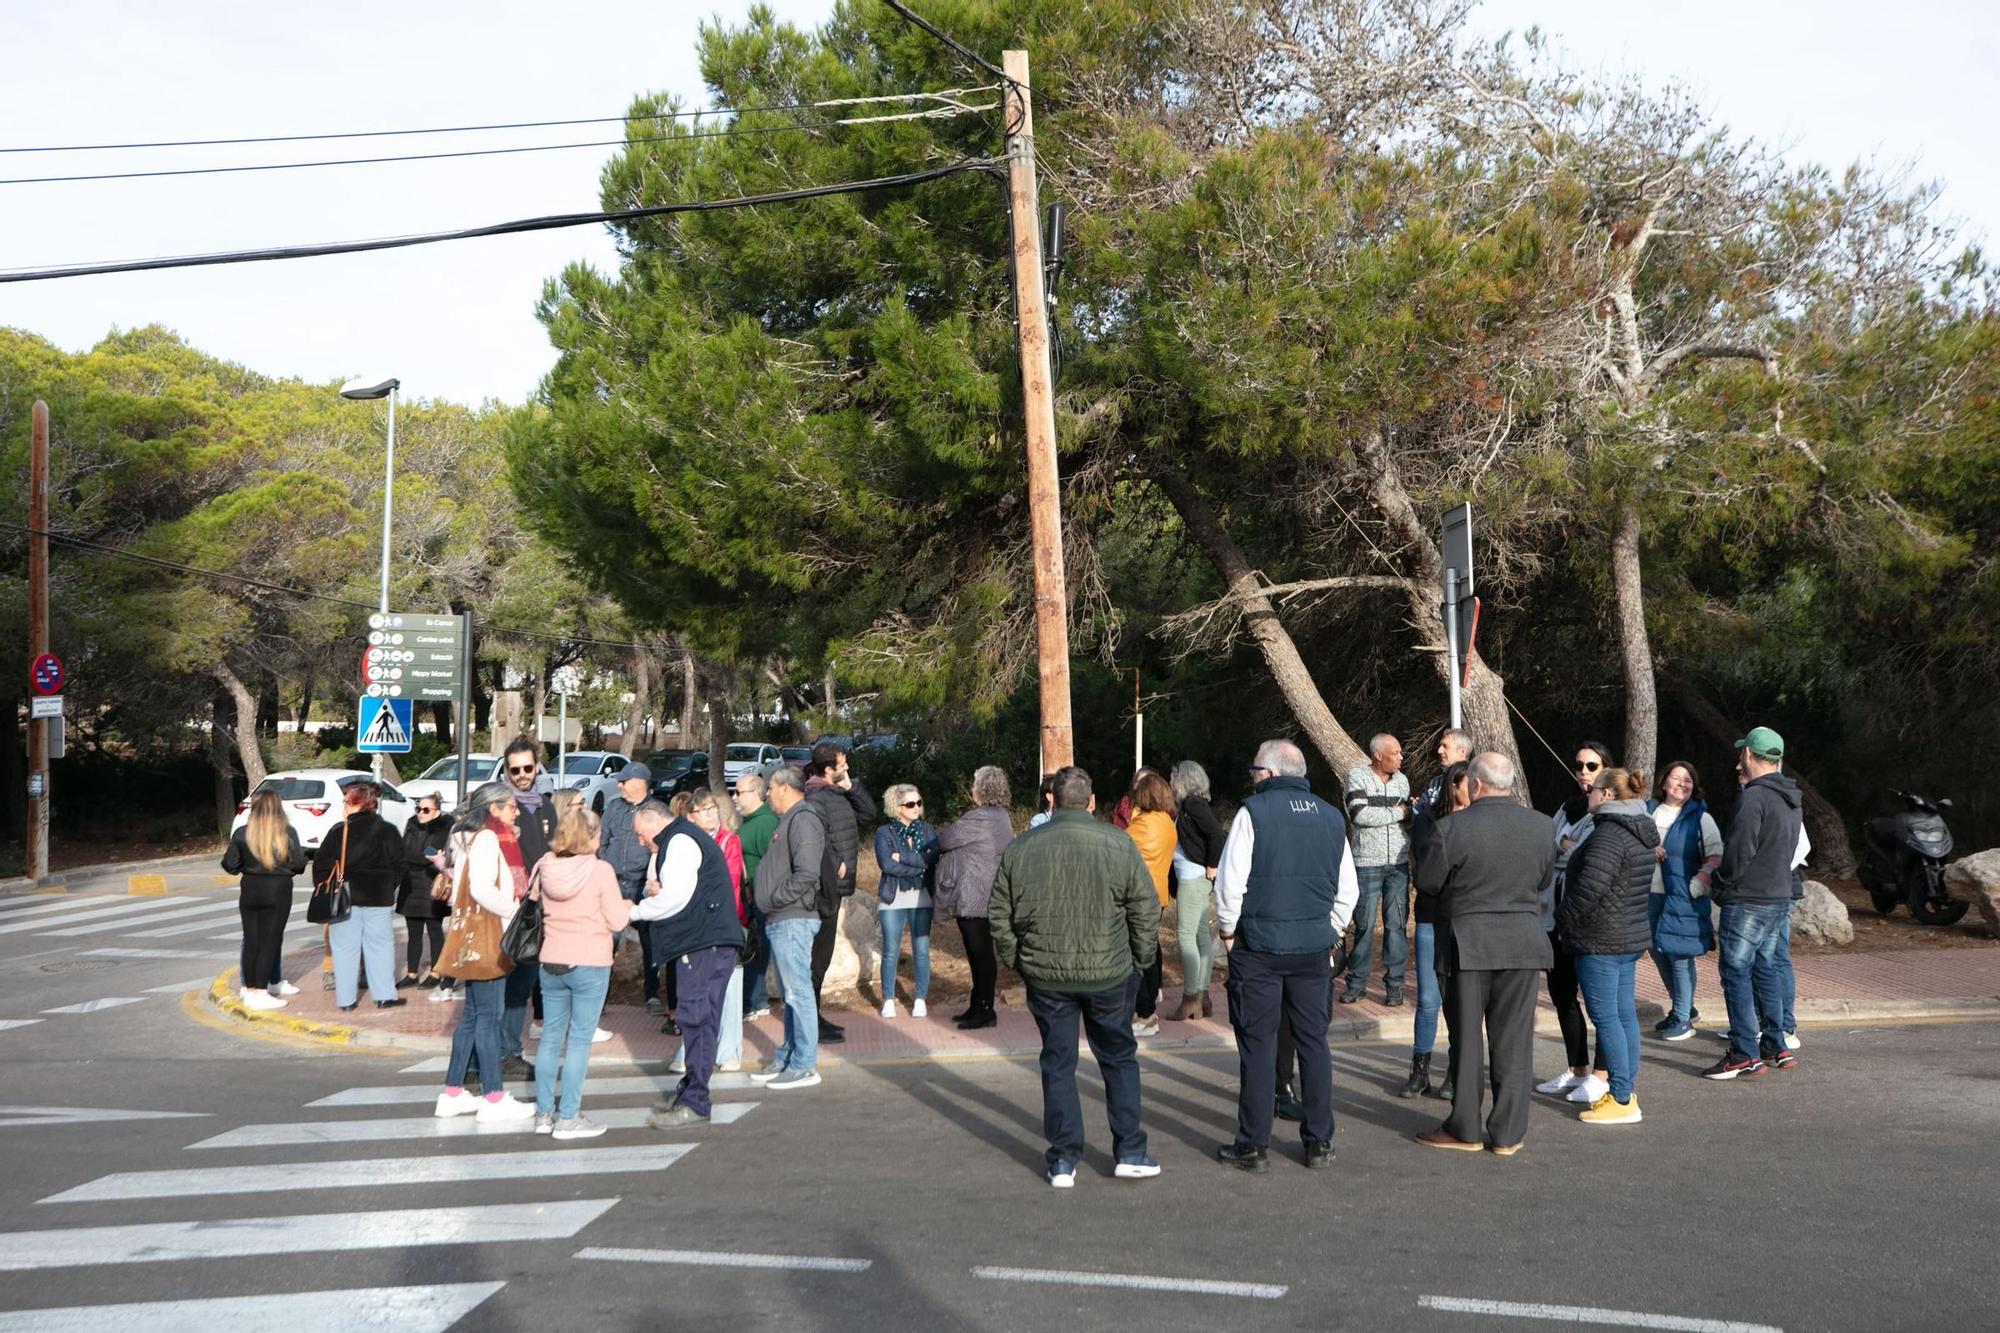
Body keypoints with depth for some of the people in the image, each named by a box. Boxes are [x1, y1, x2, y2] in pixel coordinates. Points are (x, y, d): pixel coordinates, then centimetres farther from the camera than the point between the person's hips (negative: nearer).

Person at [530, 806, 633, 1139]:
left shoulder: (546, 868, 1)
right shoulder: (601, 870, -13)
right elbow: (616, 921, -9)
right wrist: (627, 907, 10)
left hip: (551, 963, 5)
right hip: (590, 964, -5)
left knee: (551, 1036, 13)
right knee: (579, 1039, 1)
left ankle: (544, 1113, 19)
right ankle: (568, 1118, 3)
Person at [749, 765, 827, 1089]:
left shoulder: (803, 820, -13)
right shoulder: (787, 821, 19)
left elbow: (806, 874, -24)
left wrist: (773, 900, -16)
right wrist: (767, 907, 12)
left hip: (793, 920, -10)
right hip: (779, 921, 10)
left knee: (798, 992, -6)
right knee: (790, 993, 15)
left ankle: (804, 1066, -3)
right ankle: (787, 1057, 23)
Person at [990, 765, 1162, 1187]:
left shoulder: (1018, 849, 0)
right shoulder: (1118, 845, -6)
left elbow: (1000, 918, 5)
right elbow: (1146, 911, -4)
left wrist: (1017, 964, 16)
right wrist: (1140, 962, 8)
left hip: (1045, 977, 1)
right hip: (1108, 974, -1)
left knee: (1058, 1064, 11)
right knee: (1119, 1060, 14)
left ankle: (1063, 1160, 14)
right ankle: (1130, 1153, 17)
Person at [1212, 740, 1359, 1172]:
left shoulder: (1253, 812, -8)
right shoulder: (1331, 817, 9)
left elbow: (1230, 882, -11)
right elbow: (1349, 889, 13)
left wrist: (1228, 930, 2)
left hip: (1258, 946, -4)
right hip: (1314, 948, 5)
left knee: (1257, 1044, 1)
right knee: (1314, 1042, 11)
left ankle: (1254, 1145, 6)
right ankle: (1319, 1142, 15)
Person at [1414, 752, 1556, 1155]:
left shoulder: (1454, 828, -14)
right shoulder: (1539, 826, -1)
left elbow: (1427, 881, -5)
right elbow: (1544, 879, 12)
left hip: (1469, 940, -3)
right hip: (1523, 940, 3)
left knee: (1466, 1037, 8)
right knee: (1513, 1041, 9)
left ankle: (1464, 1129, 15)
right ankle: (1508, 1133, 12)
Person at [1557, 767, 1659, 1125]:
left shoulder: (1609, 834, -18)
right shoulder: (1641, 834, 14)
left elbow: (1590, 888, -24)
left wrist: (1562, 921, -11)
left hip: (1600, 941, -10)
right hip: (1631, 936, 10)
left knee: (1605, 1016, -6)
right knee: (1625, 1015, 12)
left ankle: (1621, 1100, -5)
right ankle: (1627, 1091, 18)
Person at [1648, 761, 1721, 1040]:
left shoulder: (1700, 818, -1)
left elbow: (1716, 856, -4)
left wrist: (1700, 881, -17)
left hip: (1682, 896, -5)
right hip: (1651, 893, 5)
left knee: (1678, 954, -6)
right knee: (1658, 952, 11)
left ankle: (1683, 1019, 5)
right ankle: (1683, 1007, 29)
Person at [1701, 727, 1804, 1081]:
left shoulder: (1753, 797, -18)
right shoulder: (1791, 801, 13)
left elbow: (1738, 853, -20)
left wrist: (1720, 883, -4)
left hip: (1748, 902, -9)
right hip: (1780, 897, 9)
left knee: (1736, 973, -4)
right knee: (1765, 970, 17)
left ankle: (1744, 1055, -4)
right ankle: (1775, 1046, 22)